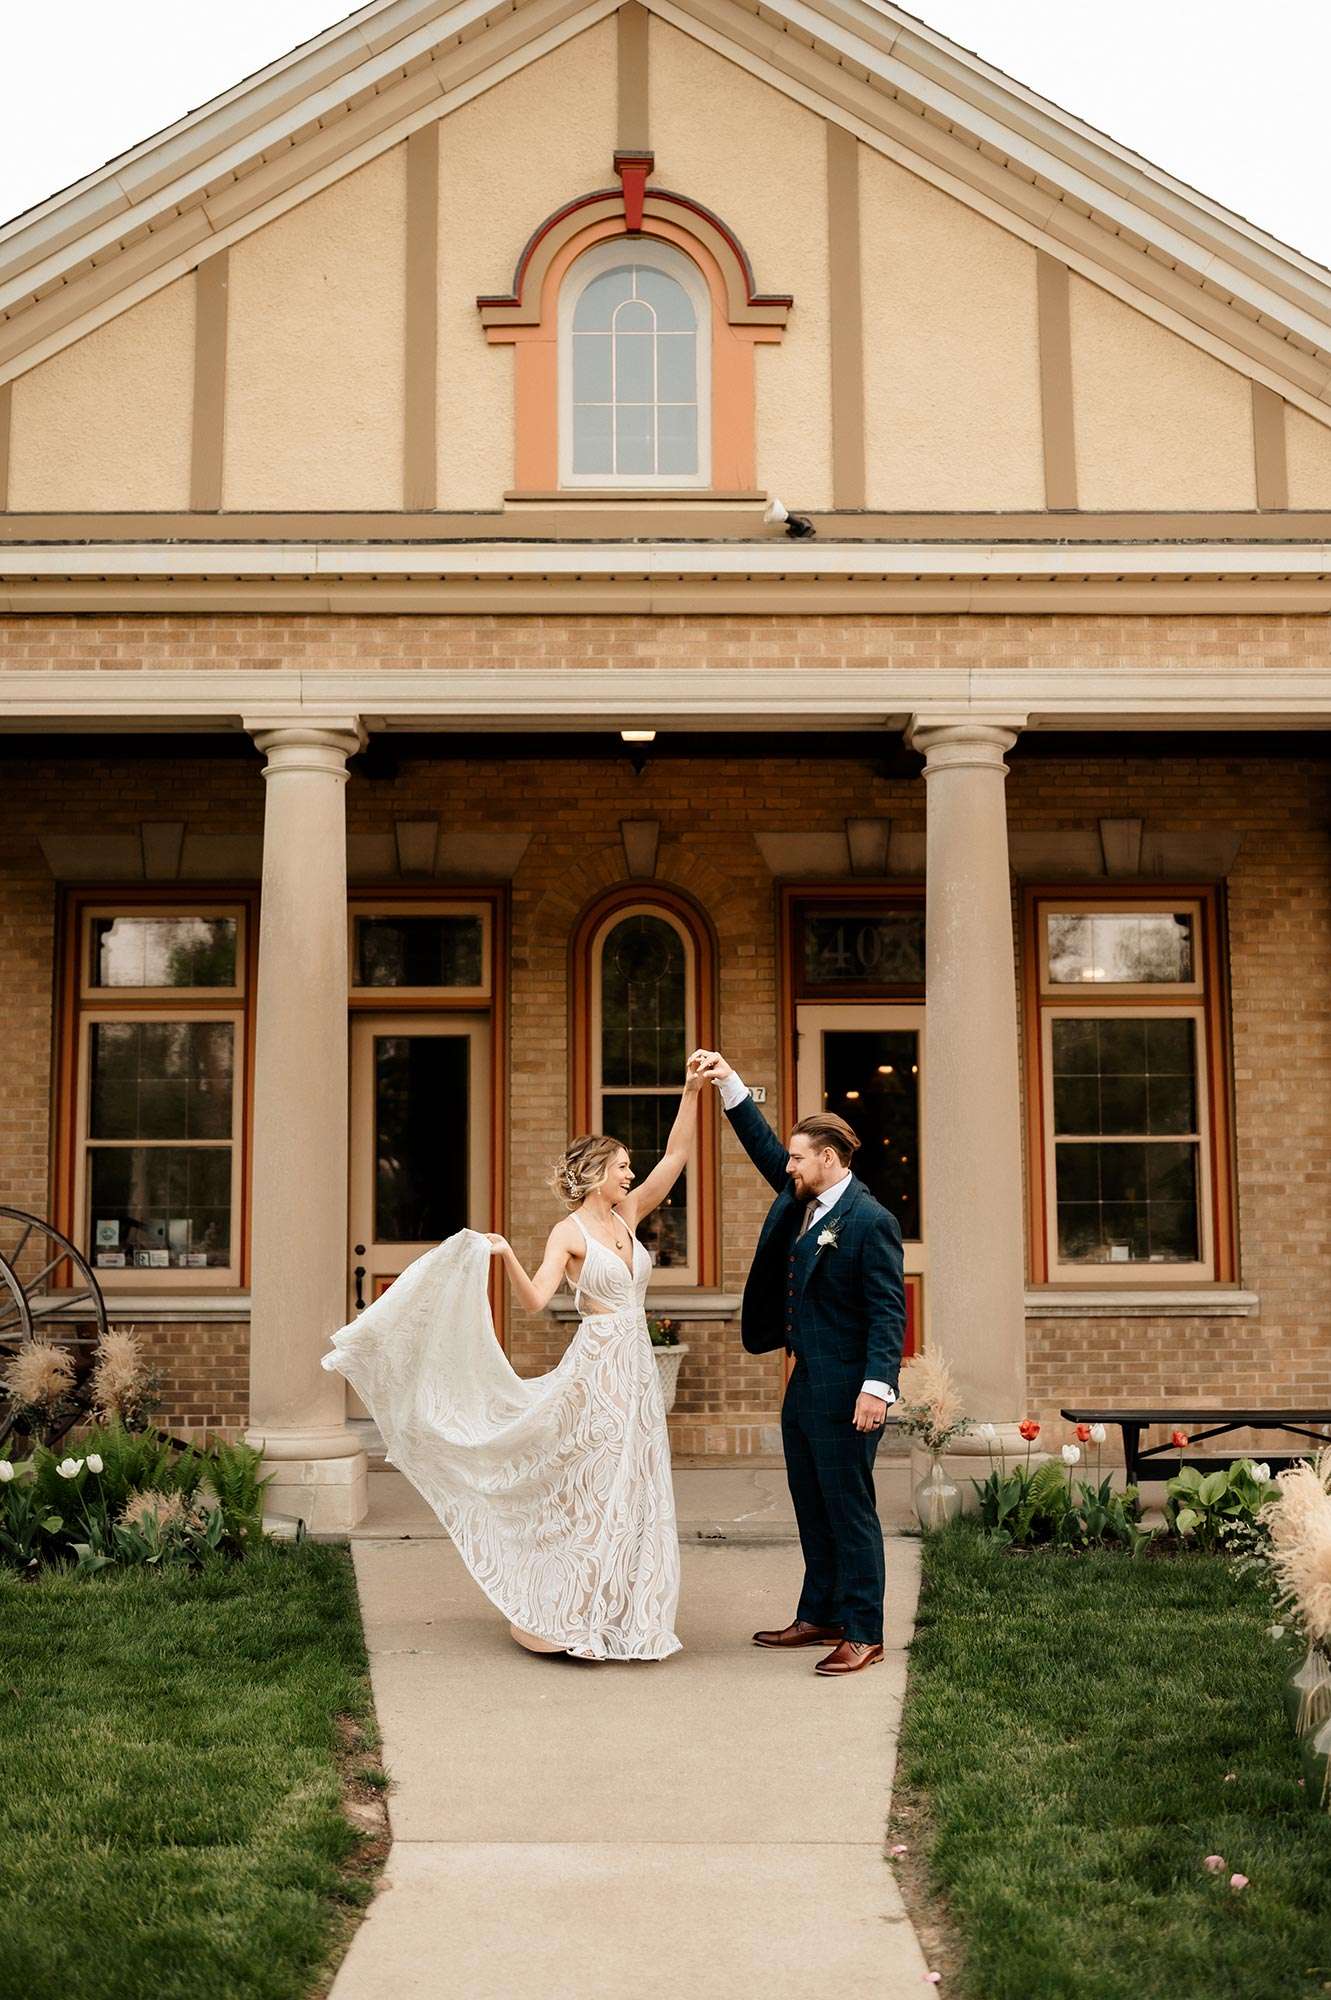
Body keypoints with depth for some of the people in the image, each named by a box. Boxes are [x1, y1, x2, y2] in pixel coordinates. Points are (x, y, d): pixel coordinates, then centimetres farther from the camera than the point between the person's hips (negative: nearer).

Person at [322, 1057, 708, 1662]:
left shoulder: (627, 1216, 10)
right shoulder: (569, 1233, -8)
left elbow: (676, 1155, 7)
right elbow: (534, 1300, -20)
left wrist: (692, 1092, -1)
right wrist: (507, 1258, -37)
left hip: (635, 1369, 7)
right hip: (598, 1368, -7)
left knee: (629, 1494, 10)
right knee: (589, 1494, -5)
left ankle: (615, 1616, 19)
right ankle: (550, 1615, 5)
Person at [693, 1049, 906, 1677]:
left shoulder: (870, 1221, -15)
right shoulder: (802, 1200, 10)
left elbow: (888, 1311, -18)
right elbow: (762, 1145, 20)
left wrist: (876, 1387, -25)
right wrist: (729, 1083, 12)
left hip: (845, 1393, -9)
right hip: (805, 1386, 9)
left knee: (850, 1511, -2)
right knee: (811, 1509, 16)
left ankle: (862, 1634, 6)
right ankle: (818, 1616, 27)